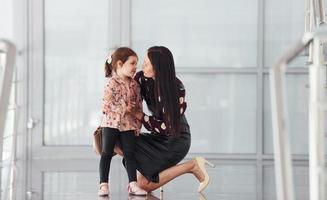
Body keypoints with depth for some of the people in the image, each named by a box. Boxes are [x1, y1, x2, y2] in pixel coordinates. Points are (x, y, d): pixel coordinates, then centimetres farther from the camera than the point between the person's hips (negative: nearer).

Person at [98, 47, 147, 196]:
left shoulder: (134, 85, 7)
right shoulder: (111, 82, -10)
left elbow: (138, 105, 10)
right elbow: (106, 104, -17)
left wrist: (138, 124, 5)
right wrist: (123, 109, -19)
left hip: (129, 125, 5)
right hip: (111, 123, -5)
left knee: (130, 153, 3)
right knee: (106, 154, -2)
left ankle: (132, 184, 5)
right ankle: (103, 185, 1)